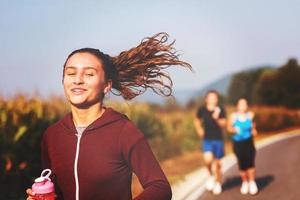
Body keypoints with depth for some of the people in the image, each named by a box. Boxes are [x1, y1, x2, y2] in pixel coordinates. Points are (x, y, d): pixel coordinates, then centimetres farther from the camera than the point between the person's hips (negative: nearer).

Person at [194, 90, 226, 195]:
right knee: (208, 159, -22)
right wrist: (199, 130, 4)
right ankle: (211, 175, 8)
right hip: (207, 139, 0)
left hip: (218, 139, 0)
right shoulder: (202, 109, -3)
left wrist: (217, 118, -27)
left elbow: (223, 124, -10)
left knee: (217, 162, 9)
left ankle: (218, 183, 30)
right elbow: (197, 121, 16)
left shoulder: (220, 110, -7)